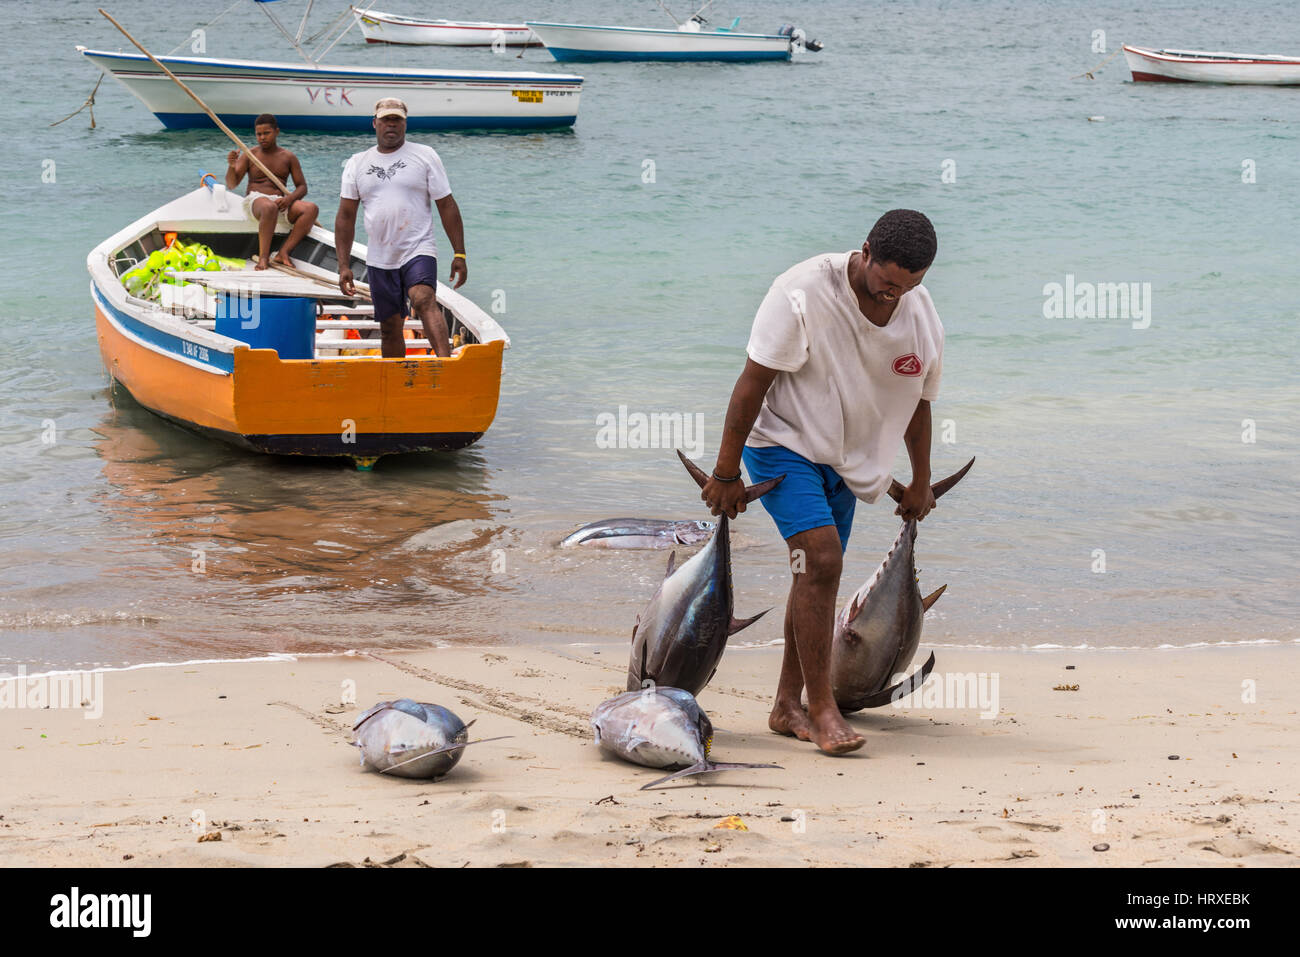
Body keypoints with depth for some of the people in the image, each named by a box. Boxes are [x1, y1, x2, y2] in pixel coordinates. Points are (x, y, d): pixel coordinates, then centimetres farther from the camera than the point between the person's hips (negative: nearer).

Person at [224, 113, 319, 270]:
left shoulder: (288, 157, 14)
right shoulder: (249, 155, 8)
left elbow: (302, 186, 12)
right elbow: (231, 185, 2)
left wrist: (289, 198, -11)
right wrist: (231, 167, -20)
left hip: (281, 202, 4)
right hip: (256, 199, -3)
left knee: (312, 208, -26)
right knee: (269, 207, -41)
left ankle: (283, 253, -34)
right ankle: (263, 257, -40)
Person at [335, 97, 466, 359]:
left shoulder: (424, 156, 4)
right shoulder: (356, 164, 11)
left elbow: (447, 206, 3)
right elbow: (346, 216, 11)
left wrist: (459, 254, -3)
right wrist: (344, 265, 3)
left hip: (418, 251, -4)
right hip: (379, 259, 4)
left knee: (424, 300, -30)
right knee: (390, 329, 9)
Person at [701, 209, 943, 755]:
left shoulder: (921, 315, -6)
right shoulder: (804, 293, -24)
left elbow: (917, 402, 10)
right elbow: (753, 383, -19)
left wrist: (921, 483, 20)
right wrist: (725, 475, -16)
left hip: (845, 460, 6)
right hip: (783, 443, -6)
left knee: (818, 573, 6)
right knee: (821, 557, -20)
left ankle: (786, 706, 17)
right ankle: (821, 709, -15)